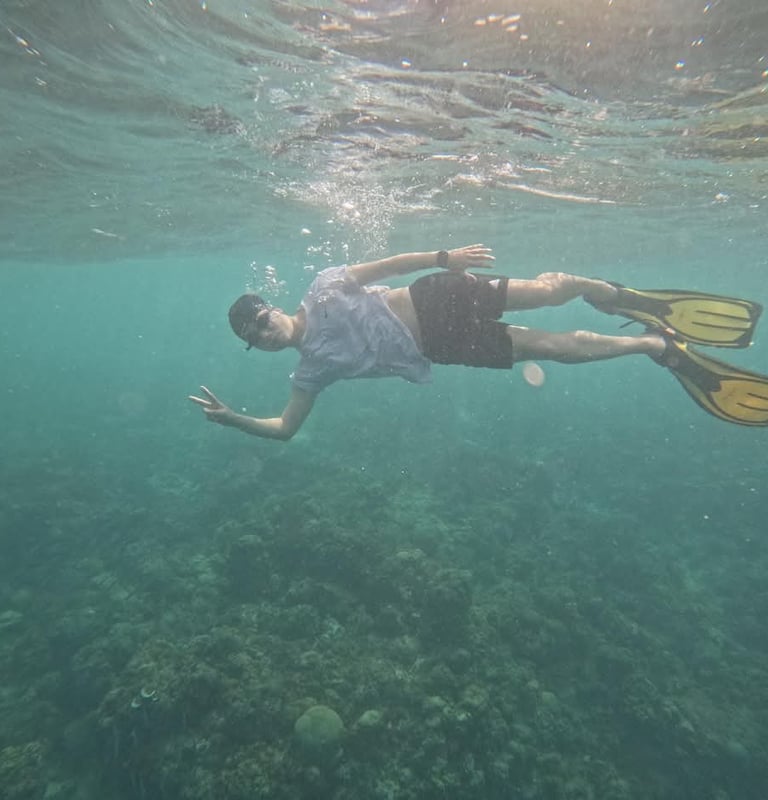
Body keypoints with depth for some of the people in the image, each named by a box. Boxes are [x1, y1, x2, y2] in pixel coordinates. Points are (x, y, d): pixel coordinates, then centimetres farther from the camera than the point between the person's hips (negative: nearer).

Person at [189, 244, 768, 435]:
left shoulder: (321, 290, -1)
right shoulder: (312, 368, 2)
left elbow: (386, 265, -2)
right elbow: (284, 428, 3)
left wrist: (444, 257, -11)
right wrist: (232, 419, -8)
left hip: (437, 299, 0)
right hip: (443, 347, 0)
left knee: (551, 287, -11)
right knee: (557, 347, -5)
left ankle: (637, 301, 21)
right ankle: (660, 345, 13)